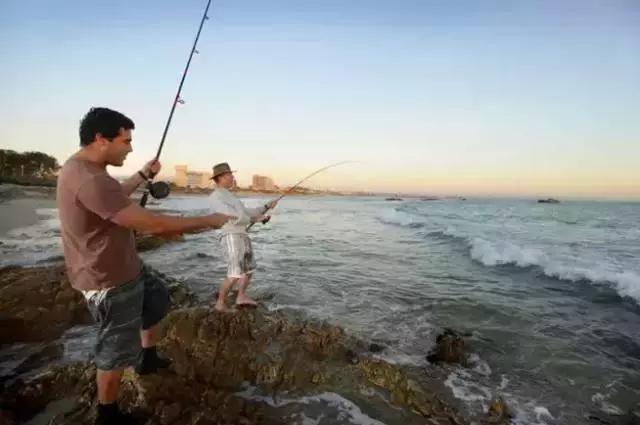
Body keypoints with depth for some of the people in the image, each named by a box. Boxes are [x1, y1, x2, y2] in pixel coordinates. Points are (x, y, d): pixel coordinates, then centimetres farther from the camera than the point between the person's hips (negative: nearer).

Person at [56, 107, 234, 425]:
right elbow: (153, 225, -33)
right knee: (116, 350, 8)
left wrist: (143, 175, 22)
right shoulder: (89, 179, -32)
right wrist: (208, 221, -23)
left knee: (157, 301, 28)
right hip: (109, 280, -10)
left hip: (126, 267, 10)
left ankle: (148, 360, 46)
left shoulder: (82, 168, 3)